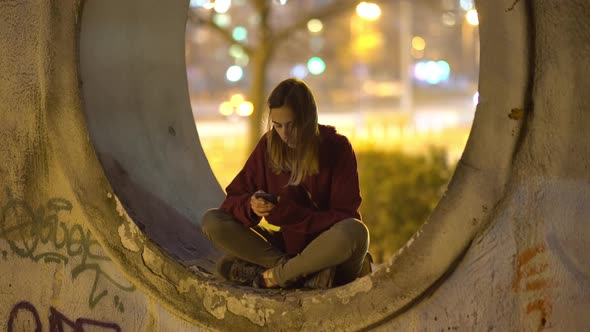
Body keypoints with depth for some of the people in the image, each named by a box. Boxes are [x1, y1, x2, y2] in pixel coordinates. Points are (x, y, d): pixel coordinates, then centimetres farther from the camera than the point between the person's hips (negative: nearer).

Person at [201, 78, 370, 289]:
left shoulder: (336, 147, -10)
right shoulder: (268, 145, 0)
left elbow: (346, 217, -13)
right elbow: (234, 198, 2)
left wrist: (293, 214, -25)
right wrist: (251, 206, -23)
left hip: (328, 251, -4)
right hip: (287, 245, 4)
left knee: (355, 232, -39)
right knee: (211, 221, -13)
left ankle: (273, 276, -23)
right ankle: (305, 272, -26)